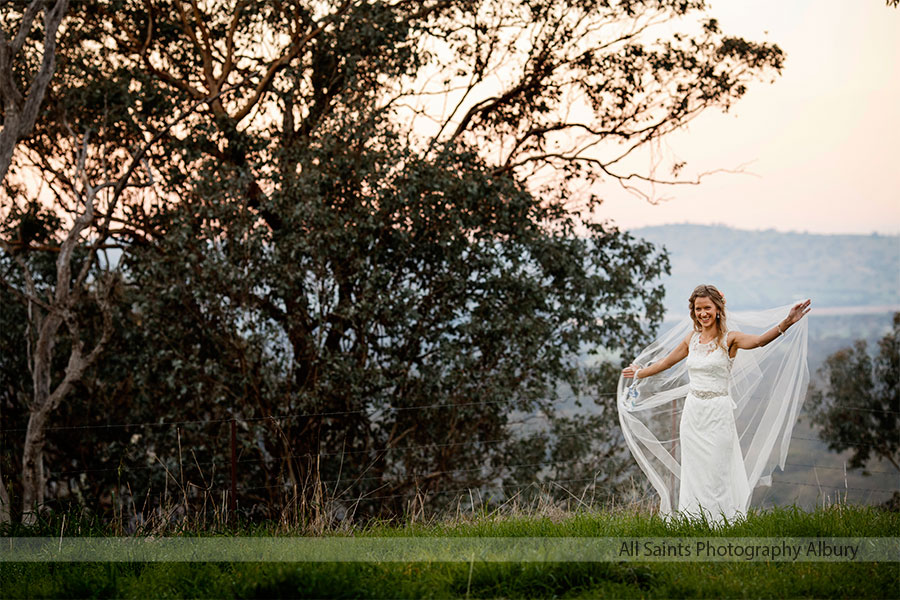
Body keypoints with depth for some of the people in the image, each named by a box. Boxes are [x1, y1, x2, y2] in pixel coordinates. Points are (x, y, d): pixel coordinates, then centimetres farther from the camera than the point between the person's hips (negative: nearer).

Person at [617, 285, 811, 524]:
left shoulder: (729, 339, -7)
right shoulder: (691, 339, 9)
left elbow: (760, 340, -27)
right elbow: (666, 362, 26)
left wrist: (787, 323, -44)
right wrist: (639, 374, 39)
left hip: (718, 414, -5)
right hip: (692, 412, 5)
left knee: (716, 476, -3)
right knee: (693, 475, 8)